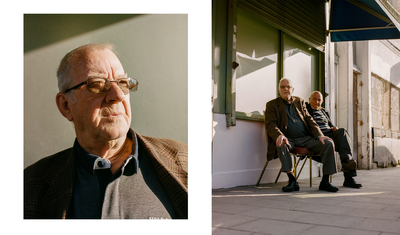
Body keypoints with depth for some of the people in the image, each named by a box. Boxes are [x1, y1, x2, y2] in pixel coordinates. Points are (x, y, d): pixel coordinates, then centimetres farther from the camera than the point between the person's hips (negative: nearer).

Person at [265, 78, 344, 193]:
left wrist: (319, 135, -3)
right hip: (289, 139, -4)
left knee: (329, 143, -19)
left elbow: (309, 120, 15)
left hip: (306, 138, 4)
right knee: (281, 144, -38)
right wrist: (279, 135, -27)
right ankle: (292, 180, -31)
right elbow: (270, 125, -4)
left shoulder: (300, 101, 21)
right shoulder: (272, 105, 9)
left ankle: (325, 181, -14)